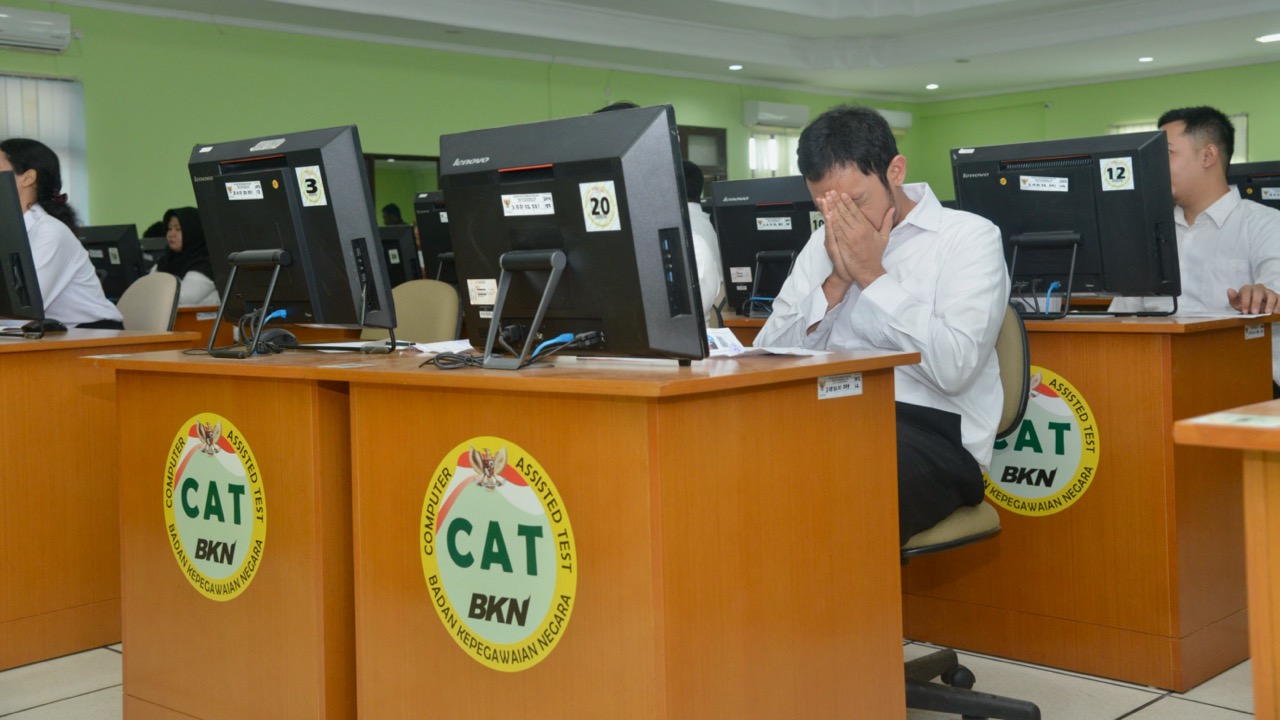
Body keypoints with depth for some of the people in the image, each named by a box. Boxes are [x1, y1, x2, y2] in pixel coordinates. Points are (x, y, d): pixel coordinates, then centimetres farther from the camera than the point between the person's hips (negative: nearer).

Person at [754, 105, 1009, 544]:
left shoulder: (969, 237, 2)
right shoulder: (823, 244, 17)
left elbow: (954, 366, -15)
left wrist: (873, 275, -9)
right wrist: (835, 282, -4)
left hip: (932, 430, -5)